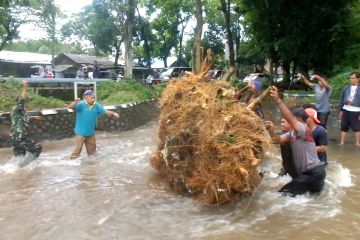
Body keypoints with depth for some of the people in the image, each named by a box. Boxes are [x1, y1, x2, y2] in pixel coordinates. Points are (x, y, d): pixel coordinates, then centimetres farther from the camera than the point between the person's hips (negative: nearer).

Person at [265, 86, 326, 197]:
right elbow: (279, 140, 0)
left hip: (314, 172, -10)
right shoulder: (292, 132, 9)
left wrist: (278, 100, -44)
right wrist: (271, 130, -20)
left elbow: (290, 118, -34)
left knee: (286, 193, -10)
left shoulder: (304, 129, -18)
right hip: (306, 172, 10)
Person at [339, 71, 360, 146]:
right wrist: (341, 110, 10)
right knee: (343, 127, 7)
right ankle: (341, 142, 15)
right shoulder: (346, 88, 6)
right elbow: (342, 99, 11)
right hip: (346, 110, 3)